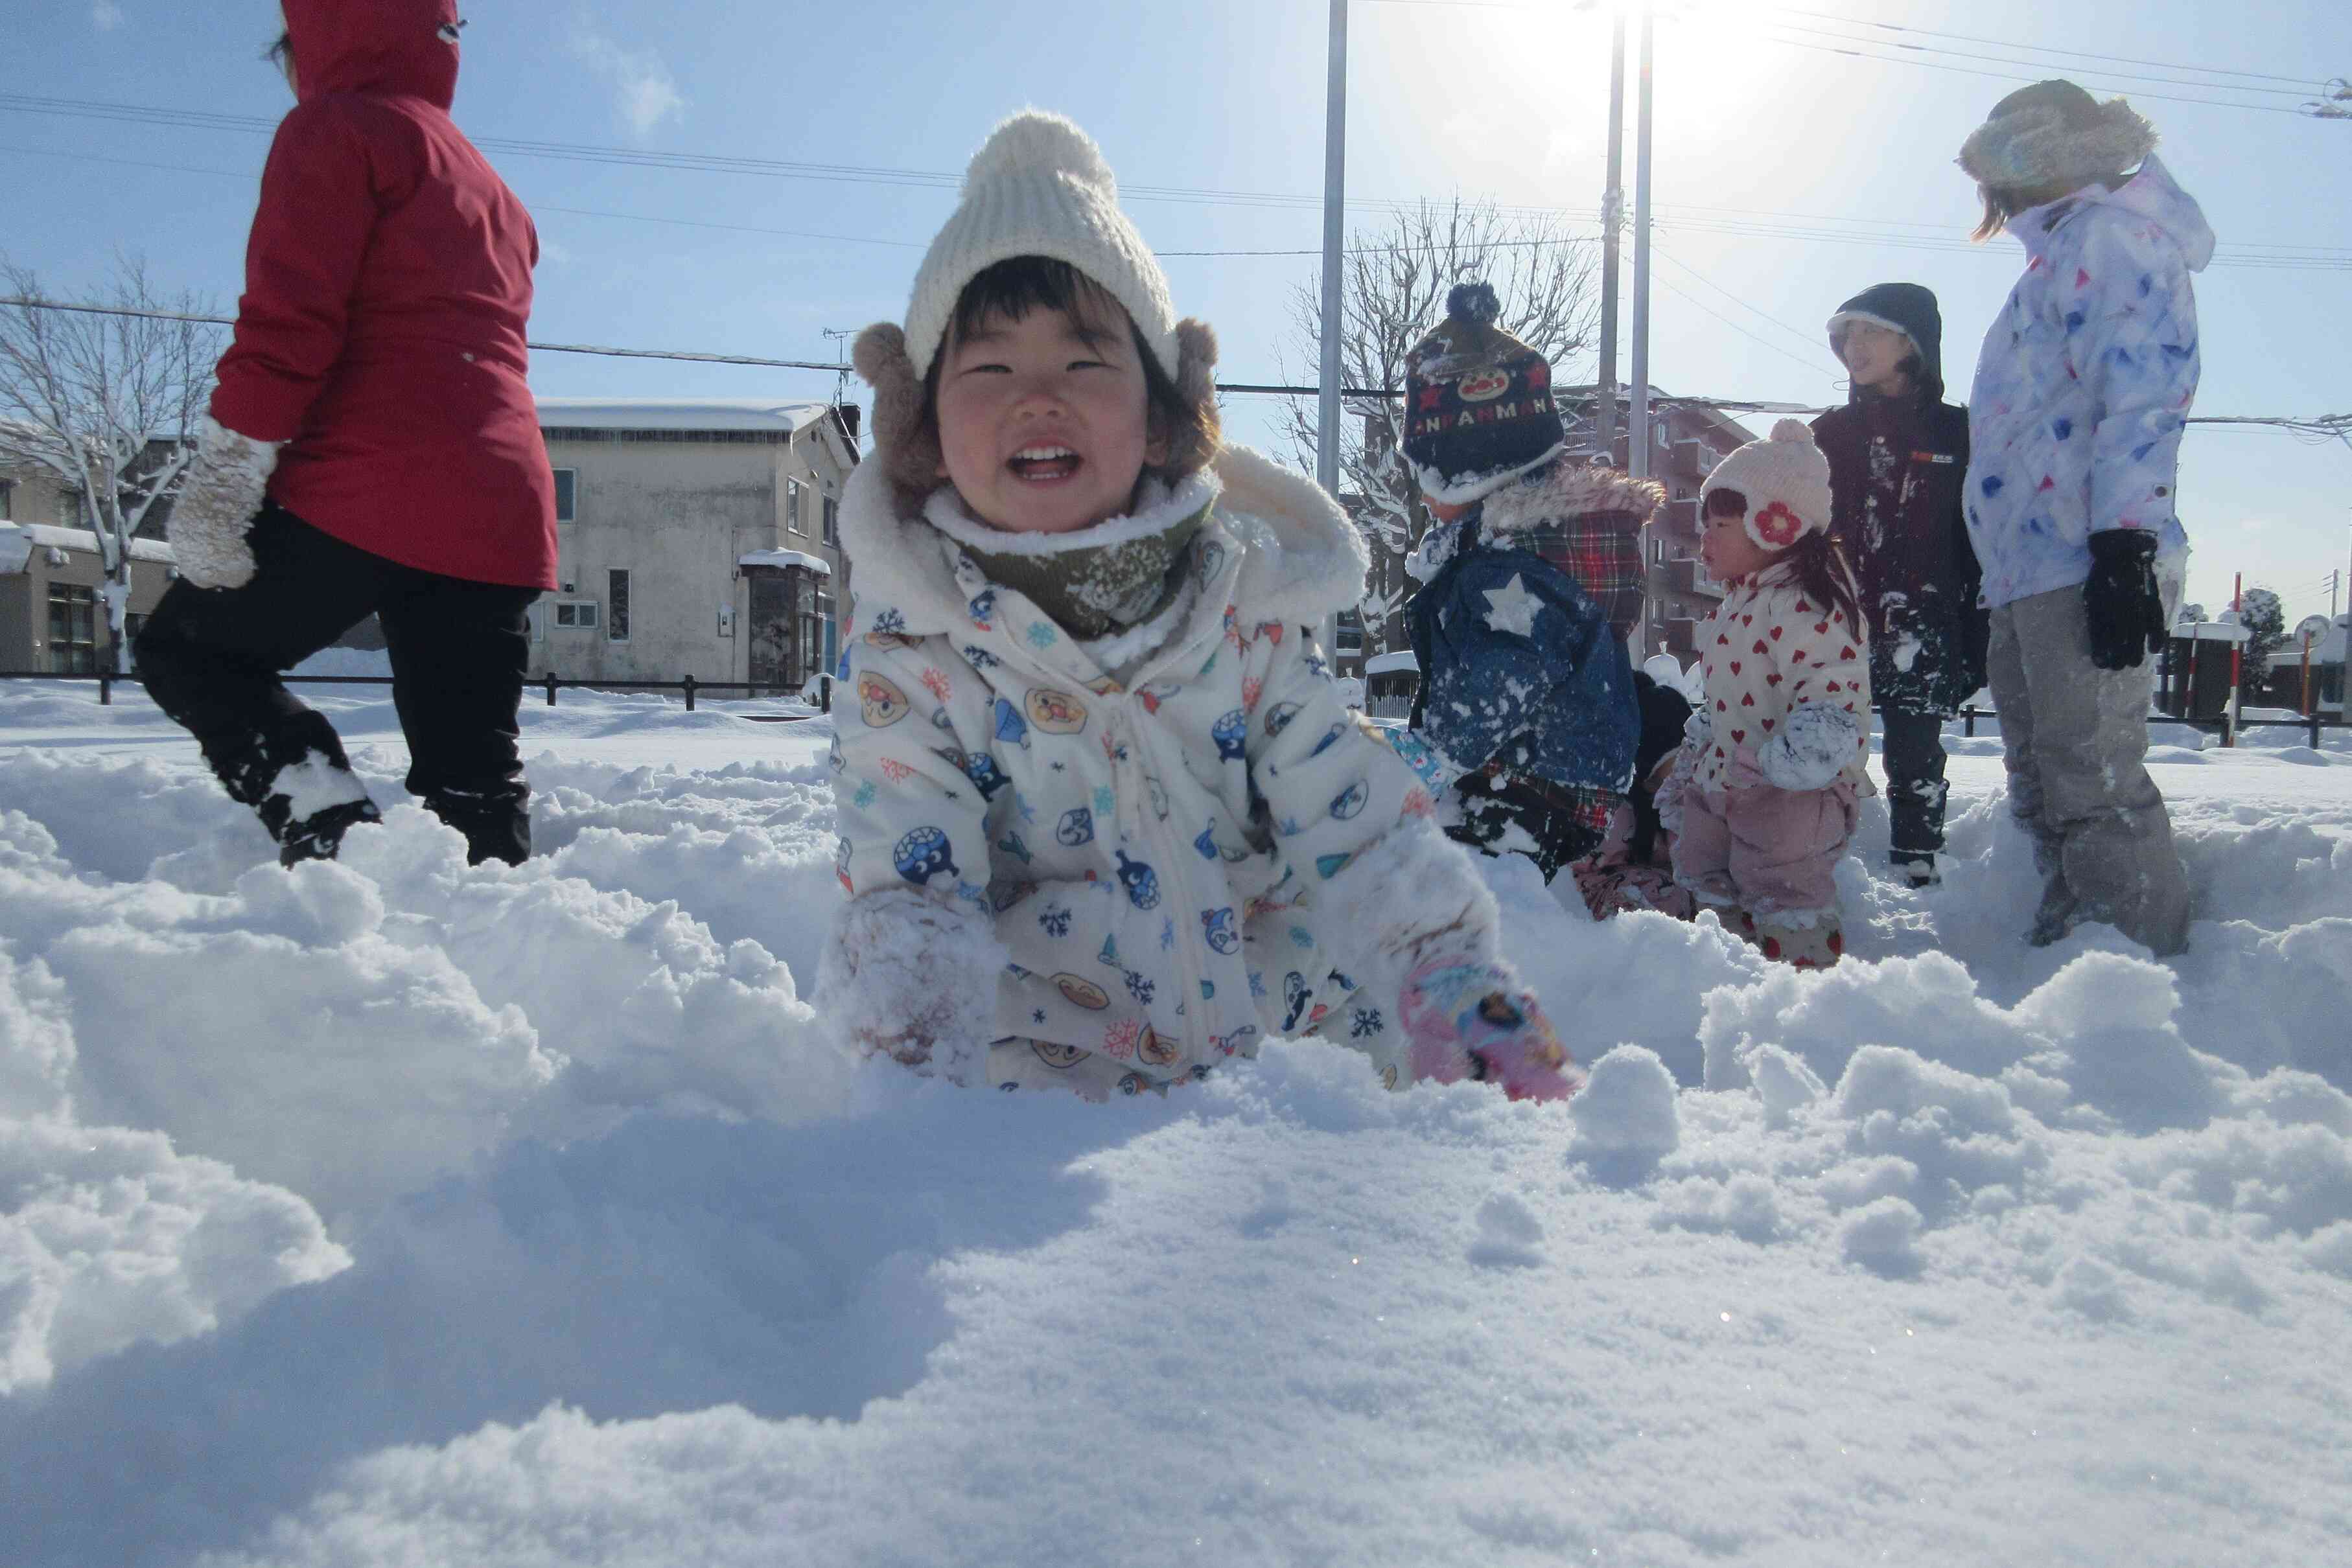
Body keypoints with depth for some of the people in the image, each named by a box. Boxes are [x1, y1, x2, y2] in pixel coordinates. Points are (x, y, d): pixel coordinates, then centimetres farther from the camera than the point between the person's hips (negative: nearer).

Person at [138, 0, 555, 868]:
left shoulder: (337, 129, 3)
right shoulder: (490, 188, 27)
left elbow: (289, 317, -10)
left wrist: (223, 477, -12)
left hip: (367, 489, -7)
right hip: (498, 511, 7)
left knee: (185, 648, 12)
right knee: (471, 775, 6)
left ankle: (330, 828, -10)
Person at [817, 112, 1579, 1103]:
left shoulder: (1243, 607, -2)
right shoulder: (909, 649, -6)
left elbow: (1363, 841, -1)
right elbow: (906, 898, -11)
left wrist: (1468, 1002, -12)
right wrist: (927, 1051, -30)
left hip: (1284, 1036, 3)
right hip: (1049, 1083, -2)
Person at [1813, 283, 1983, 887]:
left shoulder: (1954, 433, 5)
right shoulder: (1830, 433, 12)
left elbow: (1978, 544, 4)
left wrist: (1976, 642, -2)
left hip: (1919, 629, -2)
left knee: (1915, 763, 4)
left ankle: (1918, 875, 11)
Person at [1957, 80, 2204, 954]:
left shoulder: (2110, 234, -2)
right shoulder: (2062, 254, 28)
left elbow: (2143, 395, -16)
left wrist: (2125, 544, -25)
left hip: (2083, 565, -10)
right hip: (2032, 575, 10)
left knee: (2093, 782, -12)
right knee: (2044, 785, 13)